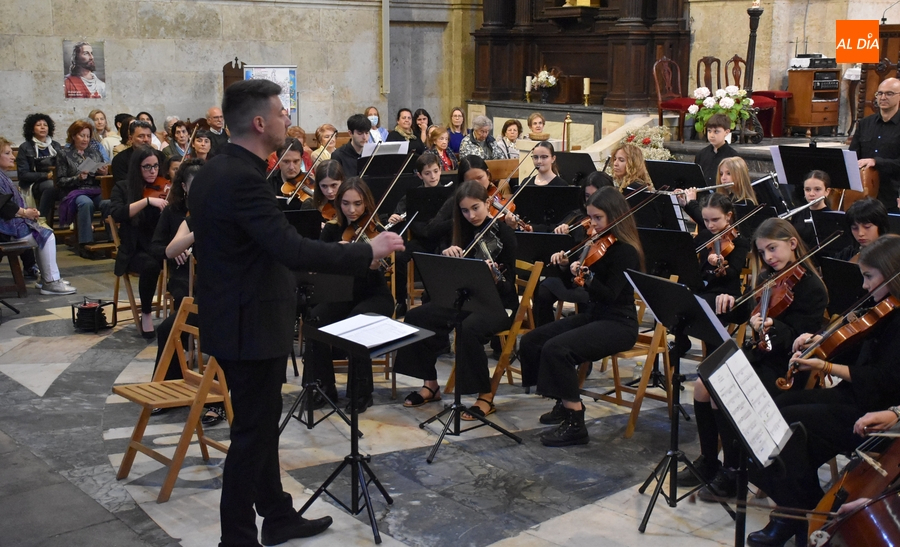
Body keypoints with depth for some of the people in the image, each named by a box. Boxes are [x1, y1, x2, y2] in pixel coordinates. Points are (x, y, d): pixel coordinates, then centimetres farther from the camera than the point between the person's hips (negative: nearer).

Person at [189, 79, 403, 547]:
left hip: (237, 318, 10)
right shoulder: (241, 178, -24)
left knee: (260, 424, 19)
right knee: (253, 433, 2)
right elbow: (292, 250, -30)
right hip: (250, 326, -10)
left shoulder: (215, 171, 8)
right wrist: (368, 252, -21)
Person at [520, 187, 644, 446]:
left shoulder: (626, 251, -15)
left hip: (618, 324, -9)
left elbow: (609, 295, -23)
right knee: (530, 342, -3)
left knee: (556, 349, -29)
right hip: (593, 315, 9)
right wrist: (567, 265, 0)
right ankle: (565, 402, 11)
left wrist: (586, 276, -38)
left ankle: (575, 424, -19)